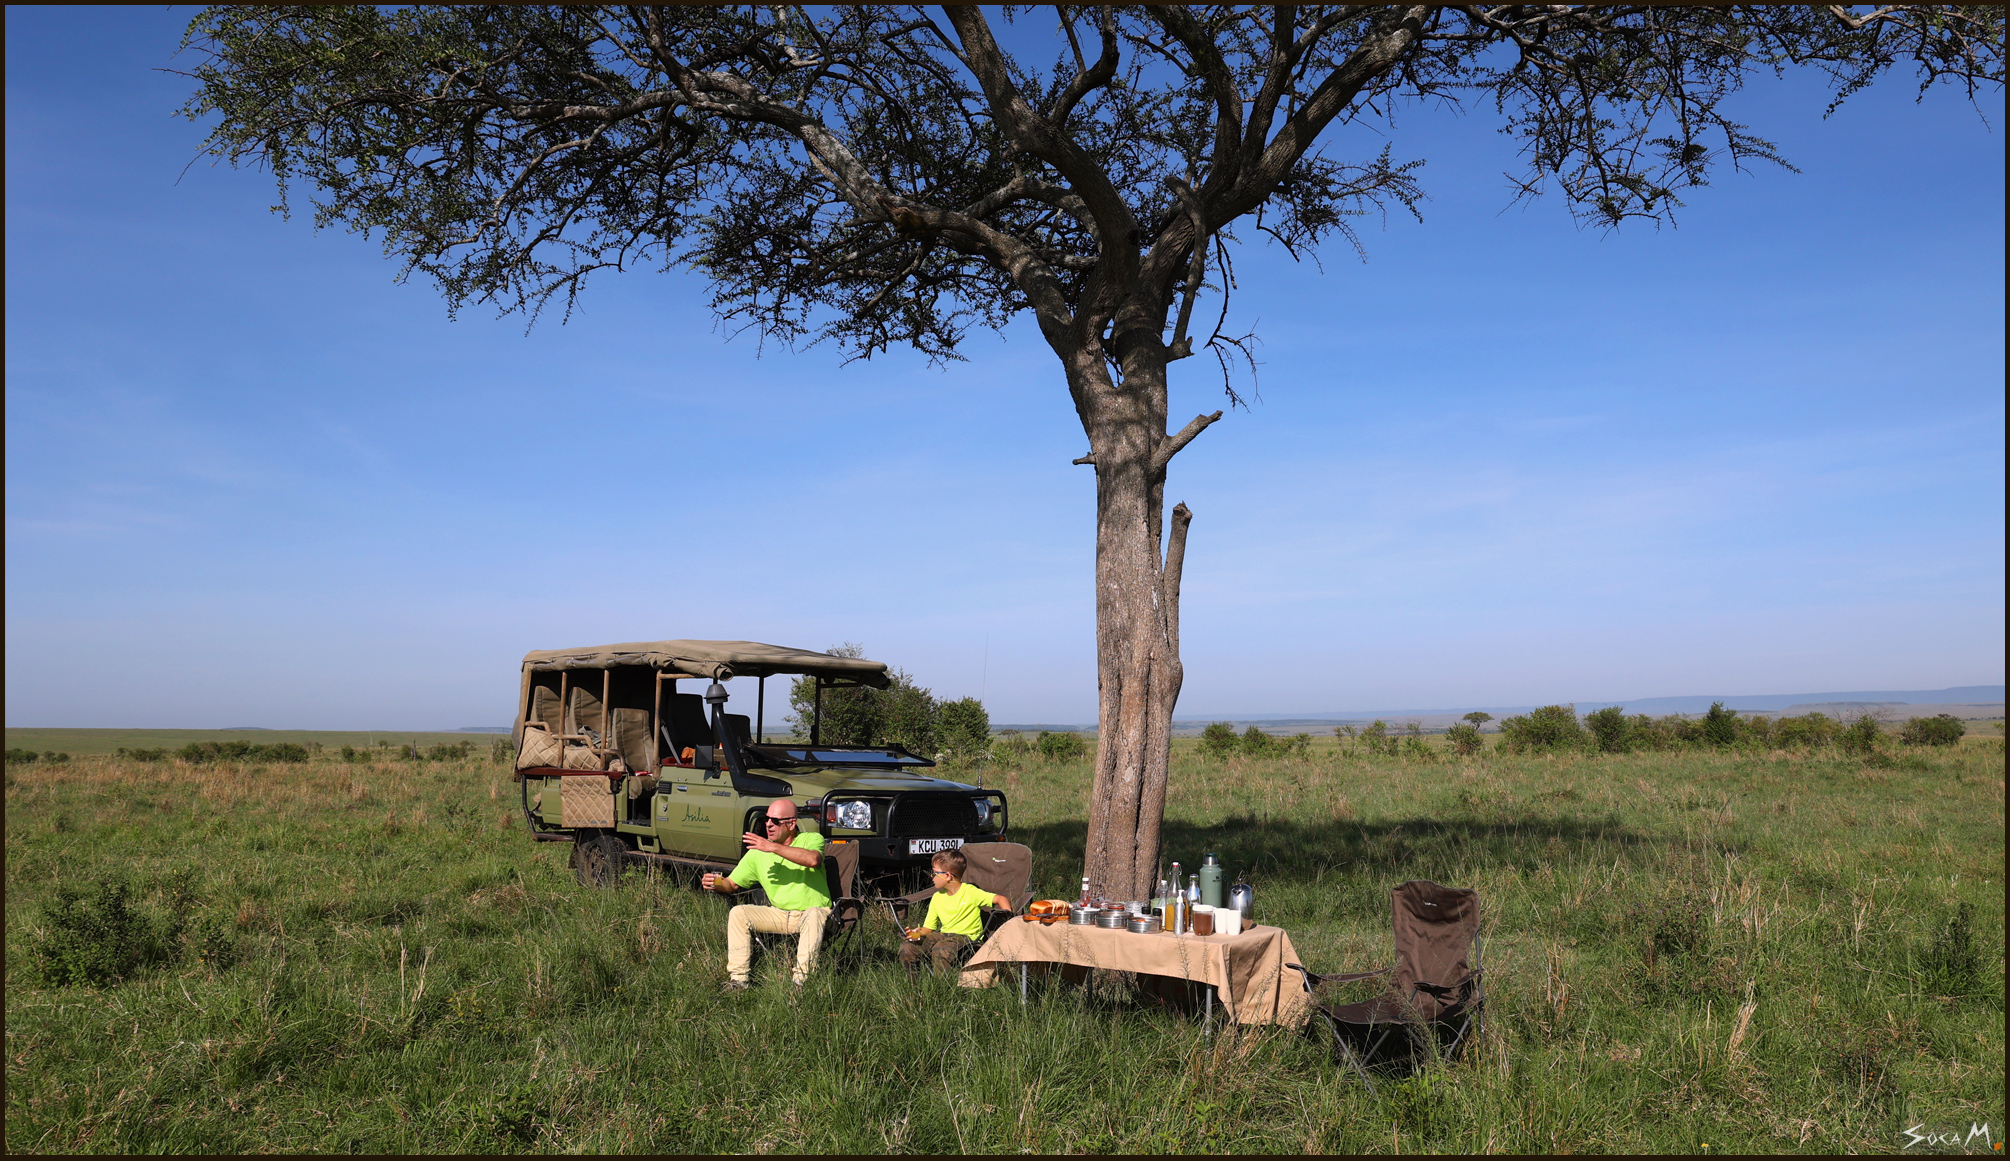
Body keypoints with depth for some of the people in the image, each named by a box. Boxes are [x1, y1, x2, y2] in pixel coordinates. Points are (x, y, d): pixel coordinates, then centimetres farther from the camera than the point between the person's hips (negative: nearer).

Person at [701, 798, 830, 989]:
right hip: (779, 914, 5)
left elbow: (813, 859, -33)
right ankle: (738, 979, -11)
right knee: (738, 913, -14)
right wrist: (717, 883, -17)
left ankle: (802, 980, -34)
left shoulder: (812, 839, -8)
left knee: (813, 915, -37)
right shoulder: (757, 852, 4)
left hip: (812, 911, -5)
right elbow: (732, 883, 8)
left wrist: (773, 847, -33)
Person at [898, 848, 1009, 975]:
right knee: (906, 949, -15)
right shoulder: (937, 897, 11)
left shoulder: (970, 892, -7)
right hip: (943, 935, 6)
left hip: (967, 937, -6)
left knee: (940, 950, -38)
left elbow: (1002, 900, -10)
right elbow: (928, 928, 12)